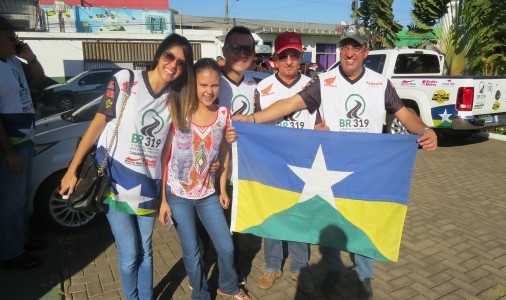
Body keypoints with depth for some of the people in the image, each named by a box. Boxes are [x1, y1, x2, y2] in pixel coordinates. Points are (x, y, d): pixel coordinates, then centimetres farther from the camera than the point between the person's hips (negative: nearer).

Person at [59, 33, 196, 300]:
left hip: (148, 186, 4)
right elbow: (97, 124, -7)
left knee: (145, 252, 16)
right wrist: (72, 170, -6)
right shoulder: (125, 80, -9)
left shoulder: (174, 99, 3)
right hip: (115, 182, -3)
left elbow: (166, 148, 6)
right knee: (129, 256, 4)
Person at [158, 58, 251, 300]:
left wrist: (223, 189, 9)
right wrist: (163, 200, -10)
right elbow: (163, 158, -11)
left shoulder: (224, 115, -6)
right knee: (191, 253, 9)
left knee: (226, 247, 11)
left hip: (208, 194, 3)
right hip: (178, 195, -3)